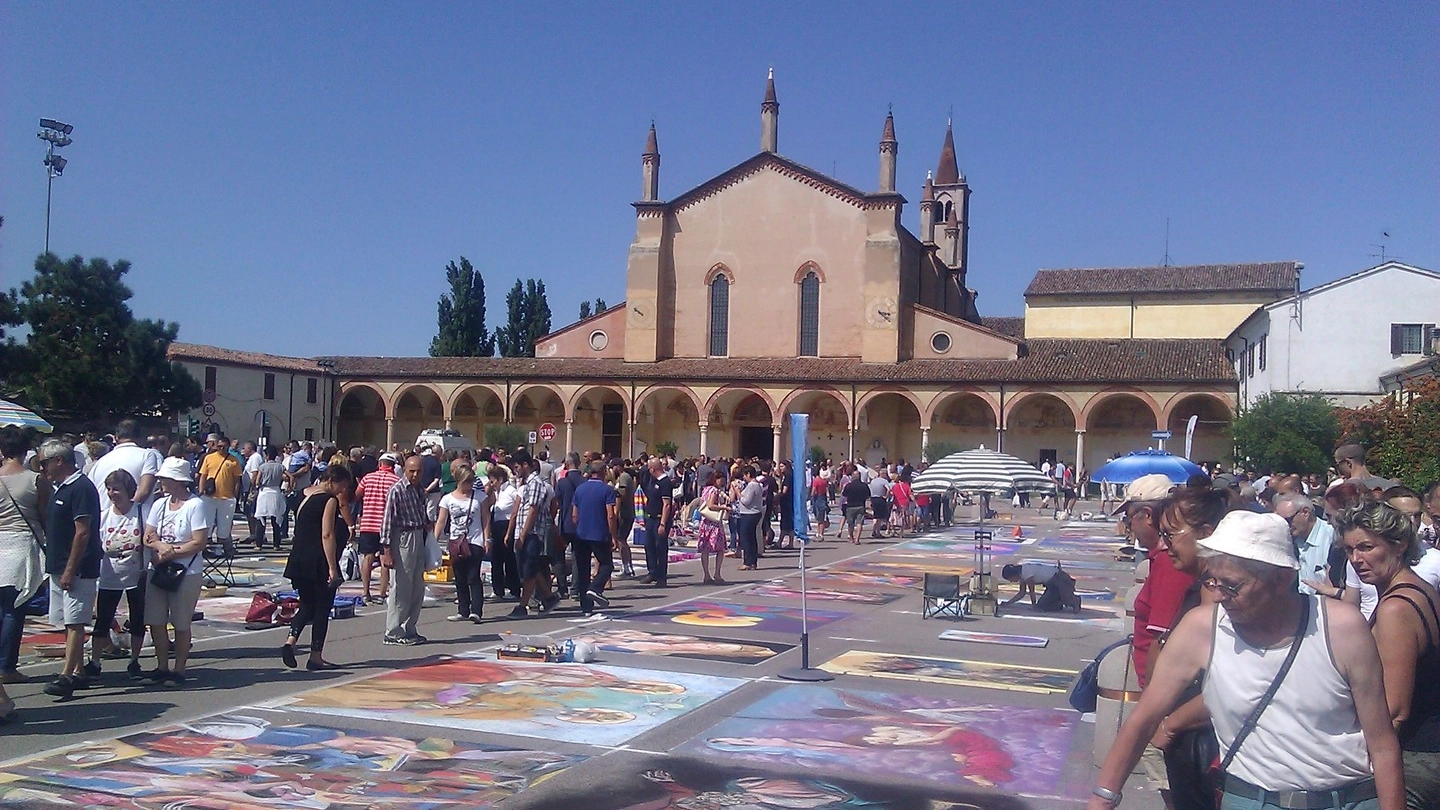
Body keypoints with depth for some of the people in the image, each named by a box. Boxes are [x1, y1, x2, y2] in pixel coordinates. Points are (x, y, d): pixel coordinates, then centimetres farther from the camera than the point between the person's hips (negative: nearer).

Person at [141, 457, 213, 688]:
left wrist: (171, 553, -16)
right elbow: (148, 537, 6)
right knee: (156, 622, 7)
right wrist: (162, 547, -14)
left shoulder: (195, 506, -10)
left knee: (181, 624, 2)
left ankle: (179, 671, 12)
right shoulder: (160, 505, 10)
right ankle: (162, 668, 19)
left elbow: (200, 543, -15)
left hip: (186, 573, -6)